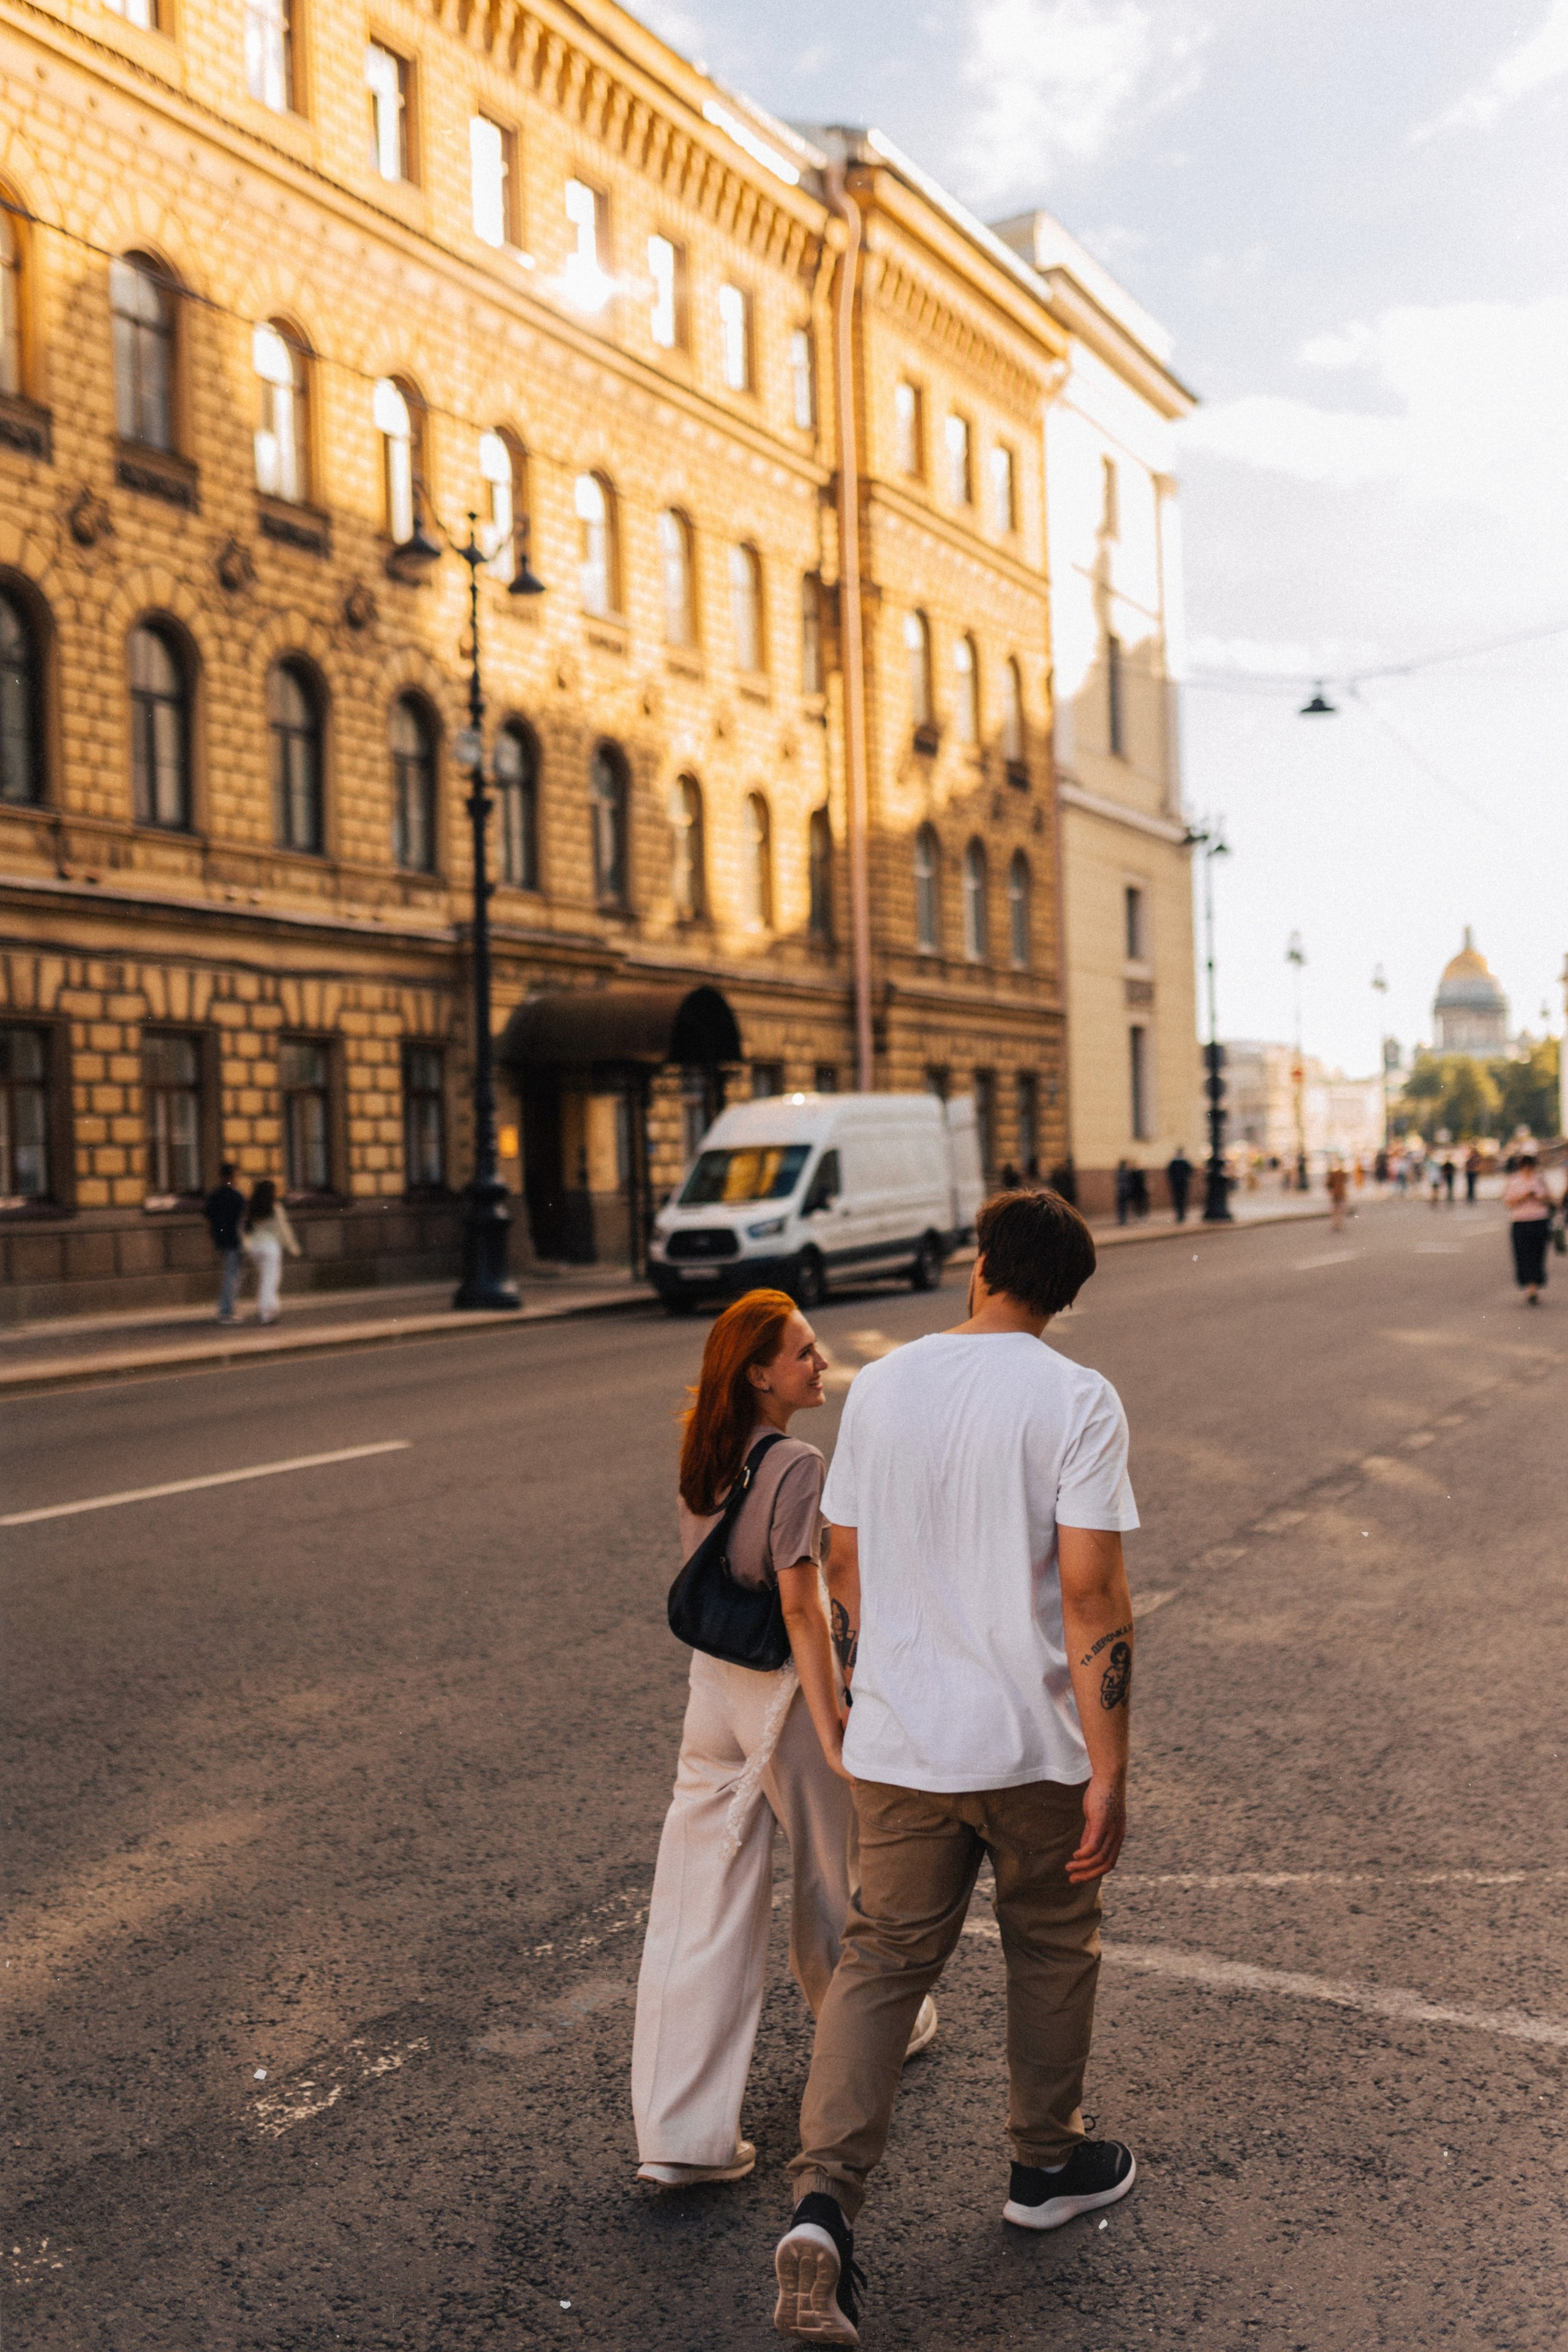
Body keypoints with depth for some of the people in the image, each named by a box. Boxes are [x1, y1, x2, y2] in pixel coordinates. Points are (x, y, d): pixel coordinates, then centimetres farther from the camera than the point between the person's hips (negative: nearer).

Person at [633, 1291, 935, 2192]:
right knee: (833, 1876, 19)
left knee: (701, 1912, 6)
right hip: (786, 1691, -6)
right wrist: (832, 1728, -17)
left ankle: (681, 2136, 8)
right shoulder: (796, 1466, -20)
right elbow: (801, 1608, -22)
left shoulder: (703, 1460, 4)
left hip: (711, 1687, 6)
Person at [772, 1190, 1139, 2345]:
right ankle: (1048, 2165, 37)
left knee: (882, 1958, 10)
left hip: (898, 1742, 3)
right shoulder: (1078, 1401, -12)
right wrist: (1110, 1772, -13)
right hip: (1035, 1742, -3)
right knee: (1053, 1948, 20)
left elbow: (844, 1566, 7)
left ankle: (824, 2202, -3)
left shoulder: (882, 1385, 1)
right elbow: (1091, 1593, -17)